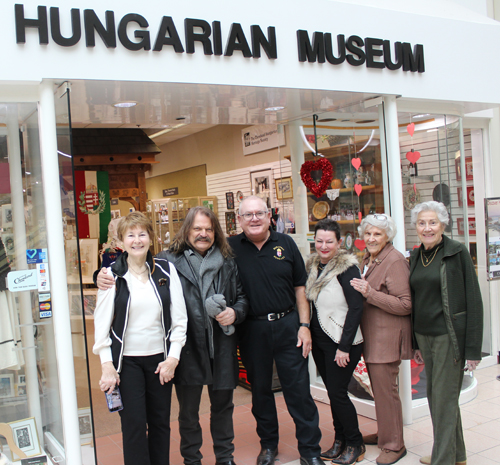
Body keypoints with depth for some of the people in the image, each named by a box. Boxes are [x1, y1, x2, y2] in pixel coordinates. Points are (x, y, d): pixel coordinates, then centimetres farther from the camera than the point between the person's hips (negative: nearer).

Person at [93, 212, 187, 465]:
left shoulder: (166, 270, 1)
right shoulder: (112, 275, -3)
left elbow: (179, 317, 2)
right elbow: (101, 322, -3)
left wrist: (173, 357, -4)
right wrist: (107, 366, -8)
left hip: (160, 358, 2)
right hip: (126, 360, -2)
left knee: (160, 422, 9)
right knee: (134, 424, -1)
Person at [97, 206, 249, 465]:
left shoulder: (227, 263, 8)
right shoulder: (169, 260, -3)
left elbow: (242, 296, 16)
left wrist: (235, 312, -4)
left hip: (222, 346, 3)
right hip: (188, 347, -3)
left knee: (223, 404, 17)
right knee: (188, 410, 12)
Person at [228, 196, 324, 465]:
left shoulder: (285, 244, 2)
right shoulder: (231, 248, -1)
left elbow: (300, 288, 5)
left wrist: (304, 325, 0)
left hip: (287, 325, 0)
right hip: (252, 330, 0)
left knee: (299, 389, 4)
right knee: (260, 389, 14)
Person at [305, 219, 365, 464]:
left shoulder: (346, 266, -15)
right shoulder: (312, 265, 6)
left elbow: (356, 307, -18)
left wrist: (344, 347, -19)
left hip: (341, 342, -7)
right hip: (319, 340, 7)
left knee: (337, 392, -2)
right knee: (332, 391, 14)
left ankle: (355, 444, 17)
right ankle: (340, 440, 28)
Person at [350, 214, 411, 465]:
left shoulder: (395, 261, -15)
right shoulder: (367, 260, 13)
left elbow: (405, 305, -19)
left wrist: (370, 293, -24)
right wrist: (360, 291, 7)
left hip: (387, 337, -8)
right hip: (370, 336, 9)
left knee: (385, 389, -2)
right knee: (378, 388, 17)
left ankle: (394, 445, 12)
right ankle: (384, 434, 33)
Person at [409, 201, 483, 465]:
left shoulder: (457, 252, -9)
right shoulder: (416, 256, 9)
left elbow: (473, 301, -11)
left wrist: (473, 348, -14)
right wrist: (416, 342, 15)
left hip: (450, 336, -7)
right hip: (425, 335, 7)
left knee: (444, 398, -2)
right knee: (434, 395, 14)